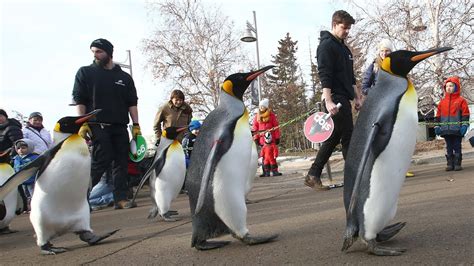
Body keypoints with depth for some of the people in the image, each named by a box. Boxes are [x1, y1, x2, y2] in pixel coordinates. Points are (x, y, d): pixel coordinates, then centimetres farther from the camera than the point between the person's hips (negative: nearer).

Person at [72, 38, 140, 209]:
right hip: (97, 125, -4)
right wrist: (82, 124, -9)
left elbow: (132, 103, 13)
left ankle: (121, 198, 5)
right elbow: (79, 100, 2)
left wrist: (136, 125, 4)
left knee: (121, 162, 0)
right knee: (102, 160, -12)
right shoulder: (85, 73, 8)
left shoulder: (124, 77, 15)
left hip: (120, 126, 4)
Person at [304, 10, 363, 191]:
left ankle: (313, 175, 13)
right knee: (348, 137, -6)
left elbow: (350, 76, 26)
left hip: (344, 98, 9)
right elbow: (324, 75, -17)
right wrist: (328, 101, -24)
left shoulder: (343, 47, 22)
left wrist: (357, 97, 20)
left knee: (334, 137, 9)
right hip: (335, 98, -9)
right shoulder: (326, 45, -7)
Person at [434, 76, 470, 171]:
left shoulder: (461, 100, 1)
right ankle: (450, 164, 13)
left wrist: (464, 125, -10)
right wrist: (437, 126, 7)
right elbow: (438, 115, 13)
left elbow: (465, 114, -2)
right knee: (449, 148, 8)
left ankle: (457, 164, 9)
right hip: (446, 130, 3)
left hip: (457, 129, -3)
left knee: (457, 147, 3)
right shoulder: (442, 102, 11)